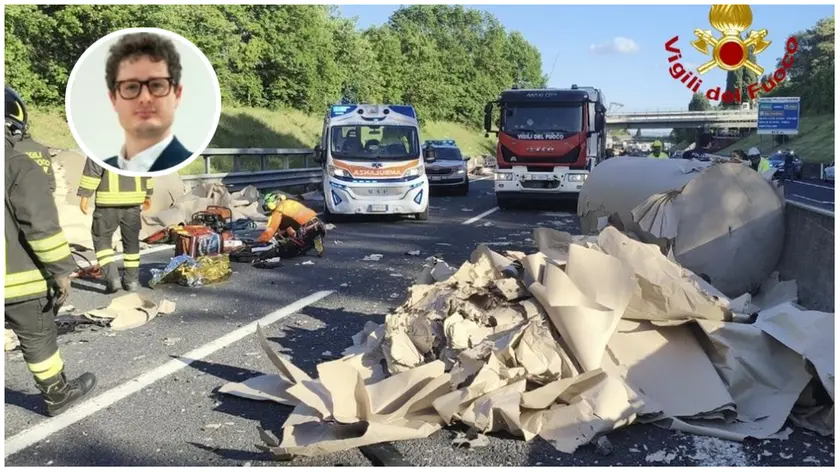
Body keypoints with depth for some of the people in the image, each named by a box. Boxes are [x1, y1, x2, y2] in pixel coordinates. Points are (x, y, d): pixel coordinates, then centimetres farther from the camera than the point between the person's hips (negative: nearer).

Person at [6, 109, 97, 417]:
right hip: (19, 276, -5)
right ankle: (58, 395, 26)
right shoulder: (19, 166, -16)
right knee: (38, 337, 10)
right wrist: (61, 270, -13)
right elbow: (42, 225, -20)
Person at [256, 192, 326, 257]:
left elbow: (269, 231, 1)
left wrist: (257, 242, 10)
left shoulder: (278, 210, 2)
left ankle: (312, 244, -9)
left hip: (309, 229, -8)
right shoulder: (289, 203, 26)